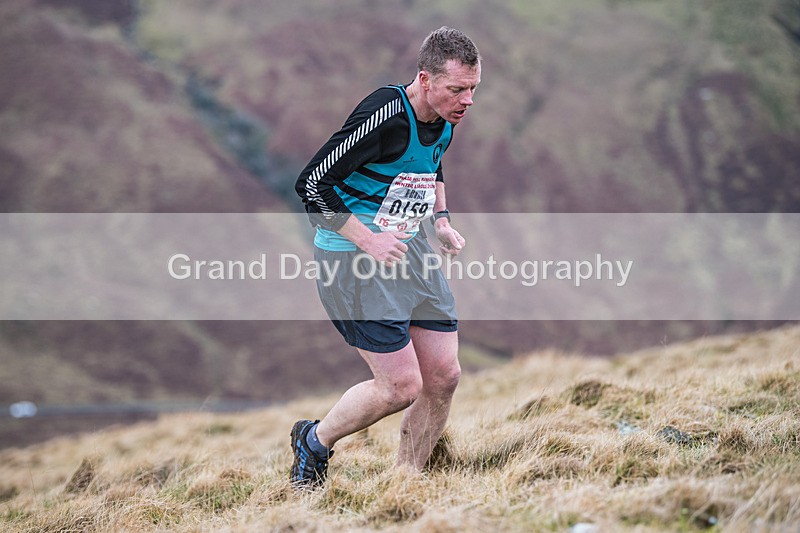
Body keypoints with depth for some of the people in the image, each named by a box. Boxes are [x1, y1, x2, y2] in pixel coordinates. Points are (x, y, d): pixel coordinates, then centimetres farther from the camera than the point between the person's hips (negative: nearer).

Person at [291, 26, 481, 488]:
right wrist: (366, 239, -21)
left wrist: (442, 220, 12)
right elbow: (311, 183, -20)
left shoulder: (445, 122, 2)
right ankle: (315, 442, 16)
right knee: (402, 386, -10)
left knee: (444, 376, 3)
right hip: (354, 258, -8)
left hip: (409, 248, 8)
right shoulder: (384, 116, -25)